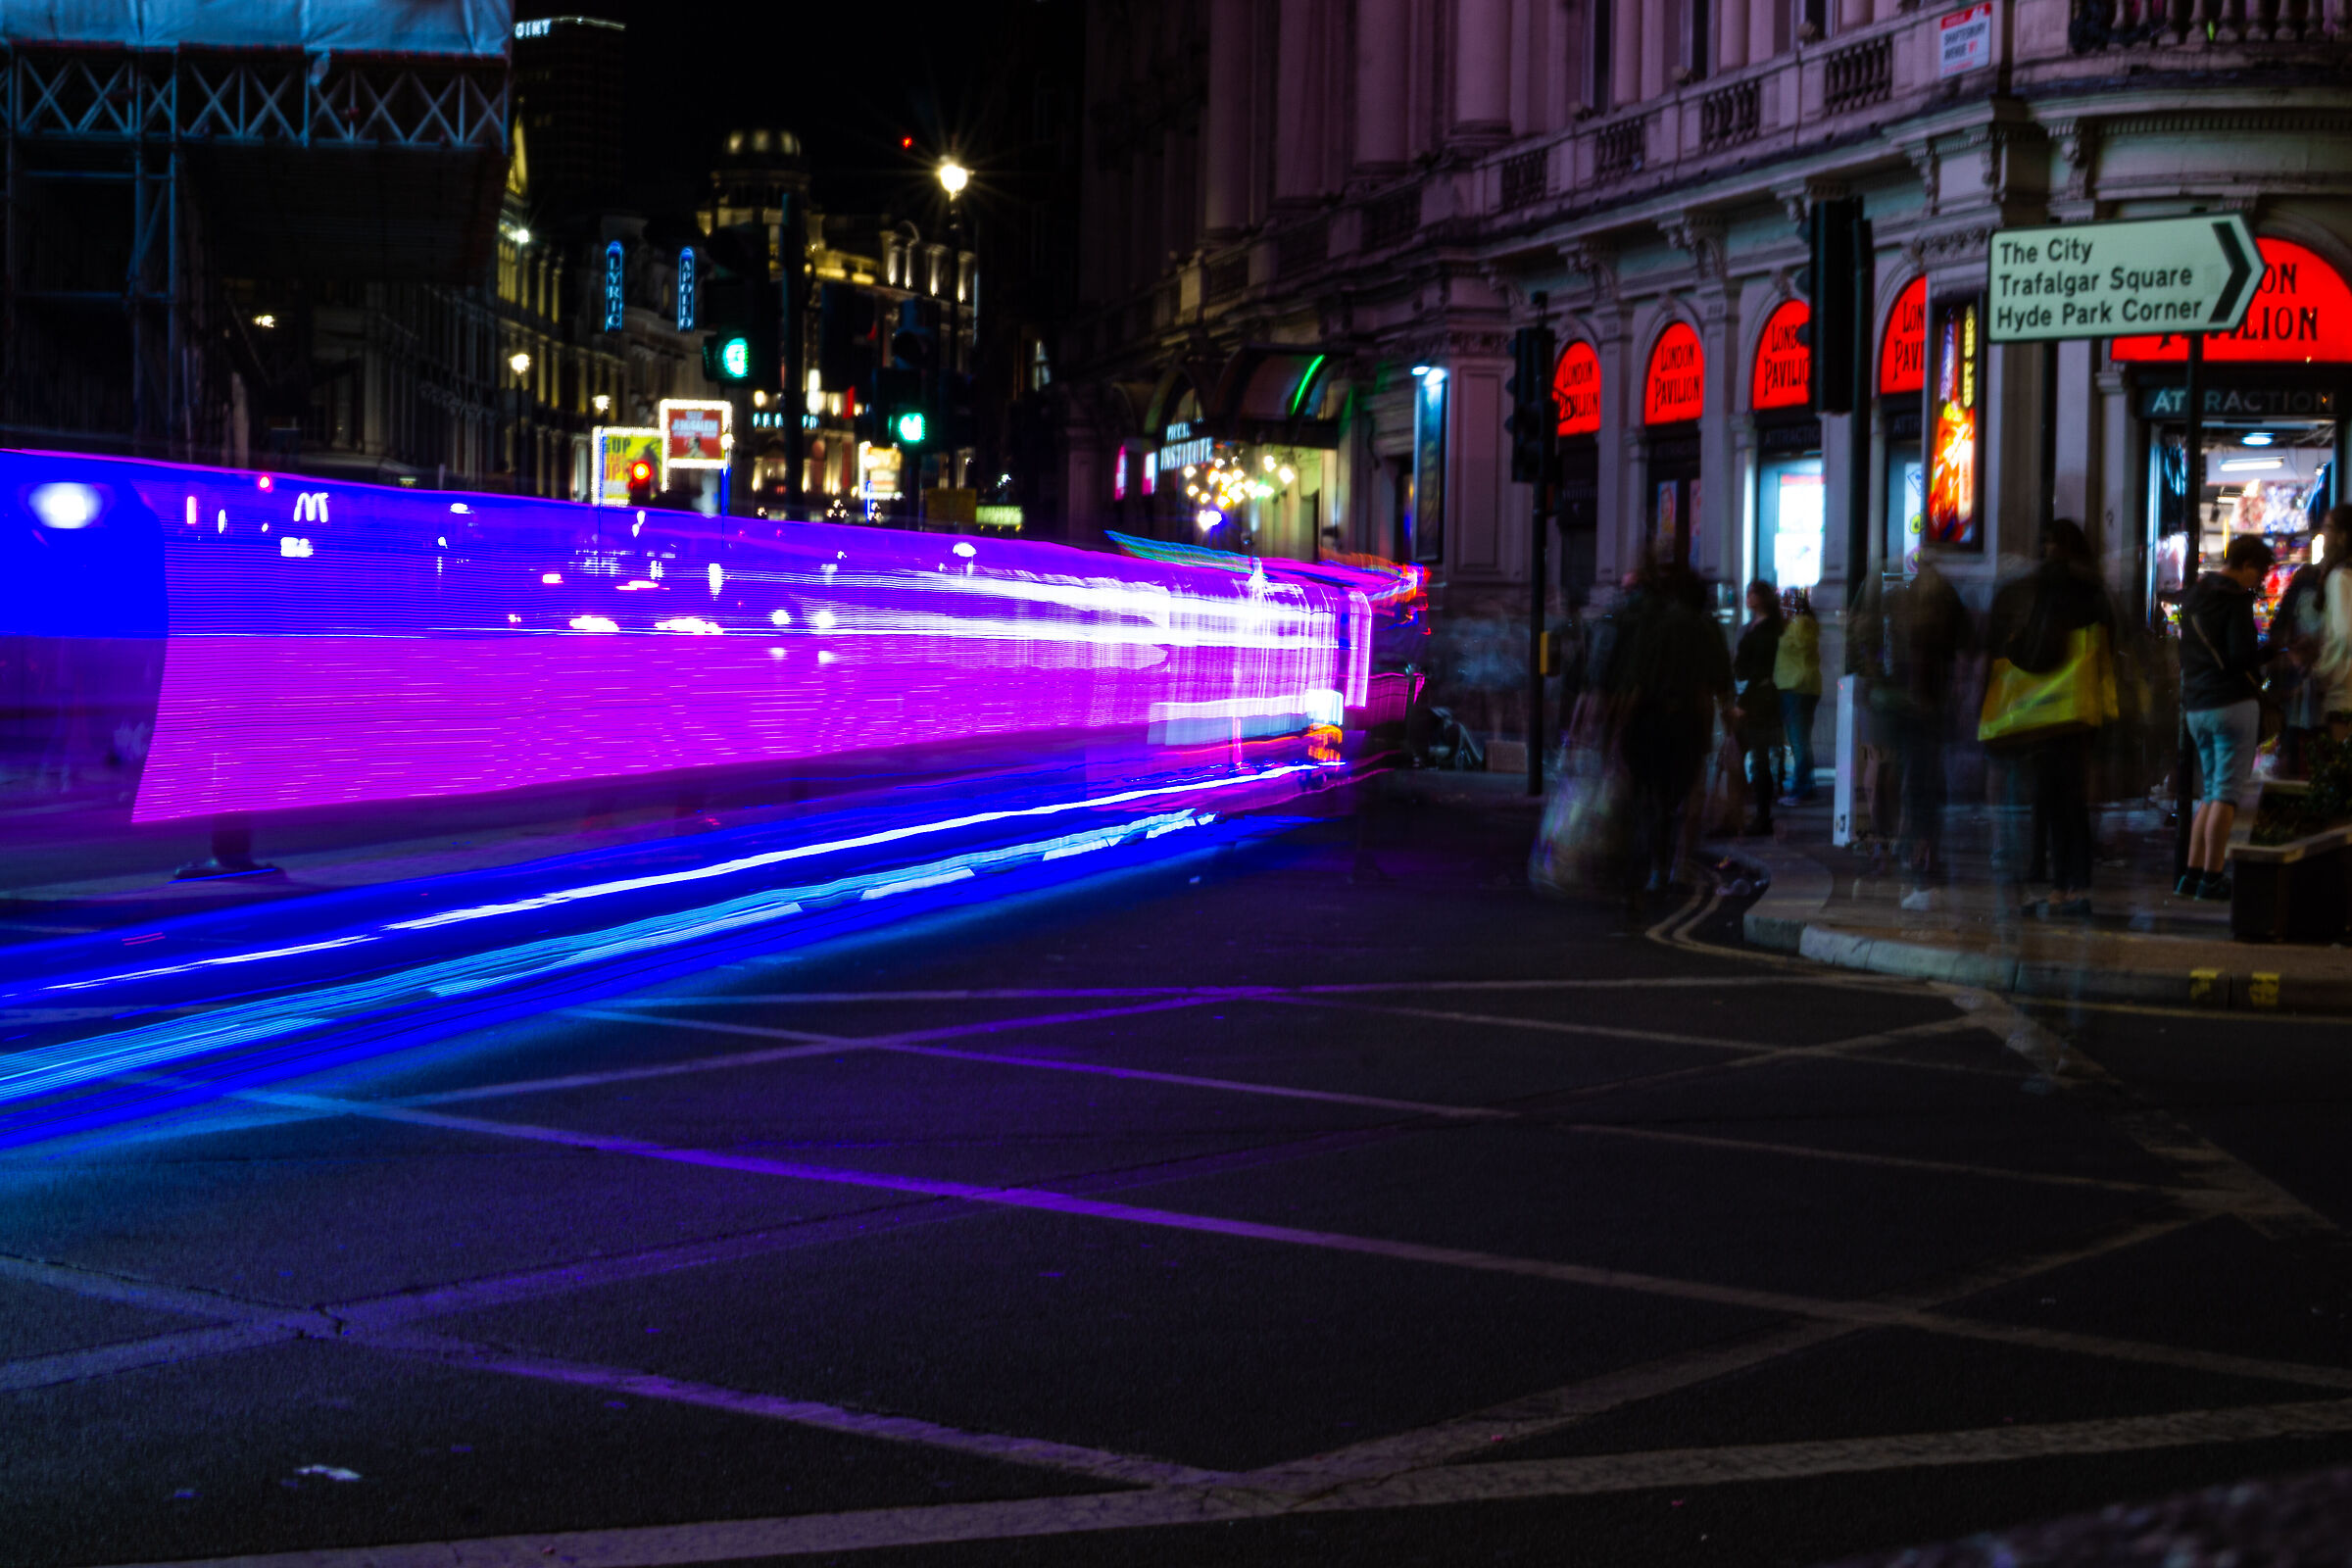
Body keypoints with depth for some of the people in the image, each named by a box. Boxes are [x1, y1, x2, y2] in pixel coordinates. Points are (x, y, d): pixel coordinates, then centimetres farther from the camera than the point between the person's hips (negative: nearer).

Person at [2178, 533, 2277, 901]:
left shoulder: (2194, 596, 15)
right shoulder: (2234, 599, -11)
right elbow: (2244, 654, -19)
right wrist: (2272, 653, 0)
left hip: (2196, 705, 8)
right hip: (2232, 702, -8)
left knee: (2211, 793, 14)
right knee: (2226, 793, -6)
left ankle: (2192, 874, 9)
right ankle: (2211, 877, -8)